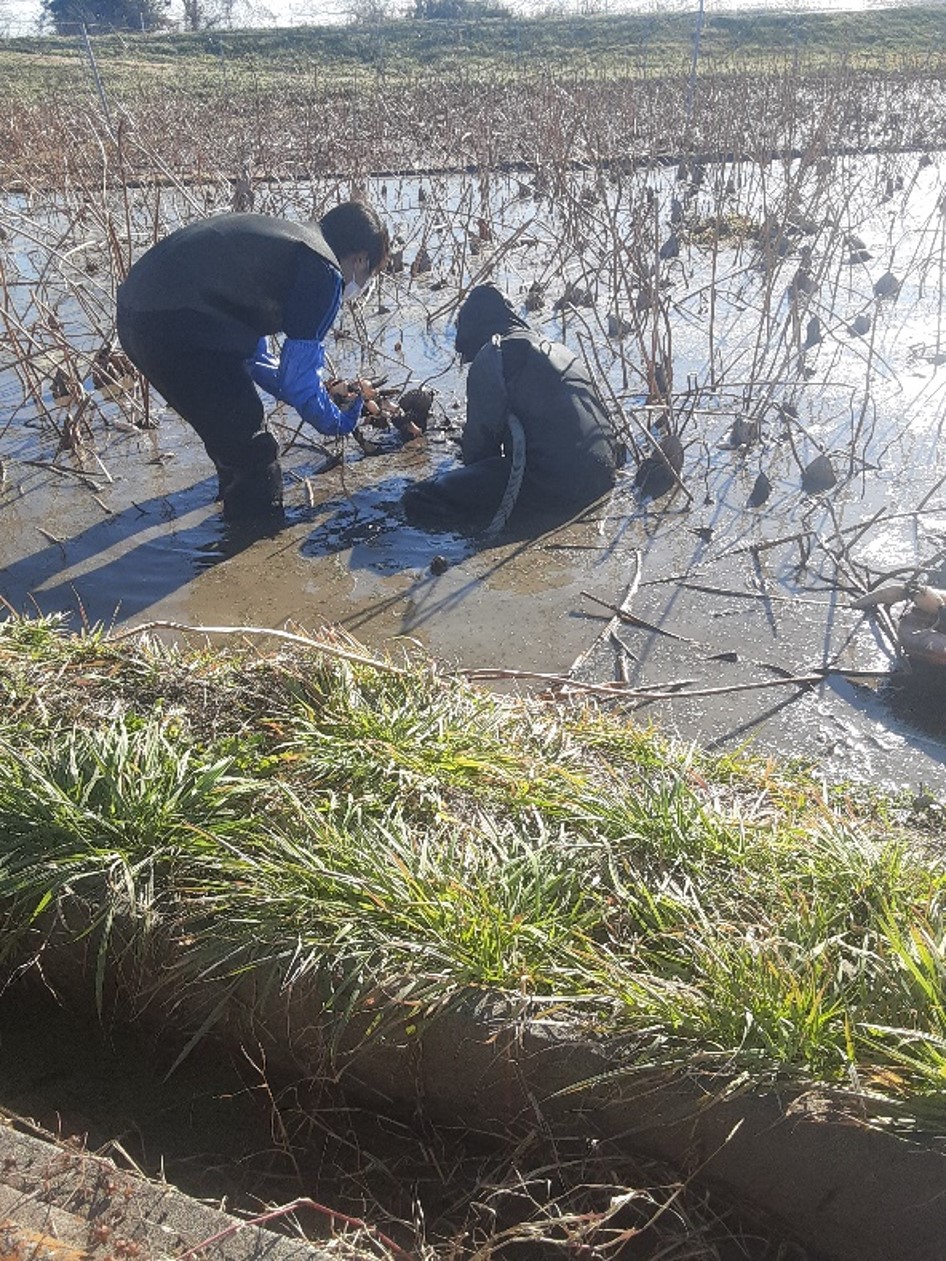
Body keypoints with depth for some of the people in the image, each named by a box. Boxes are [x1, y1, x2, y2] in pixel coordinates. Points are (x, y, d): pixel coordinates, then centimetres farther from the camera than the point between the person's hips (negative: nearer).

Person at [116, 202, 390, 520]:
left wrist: (316, 396, 32)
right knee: (253, 453, 1)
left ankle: (240, 520, 47)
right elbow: (297, 378, -6)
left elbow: (252, 354, 30)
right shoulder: (324, 272, -4)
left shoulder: (281, 237, 24)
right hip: (178, 325, -10)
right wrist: (337, 421, 13)